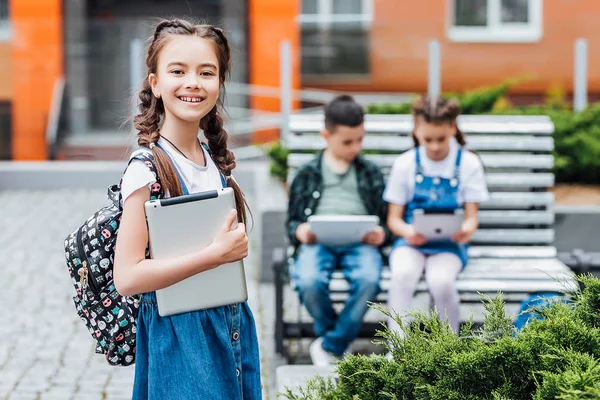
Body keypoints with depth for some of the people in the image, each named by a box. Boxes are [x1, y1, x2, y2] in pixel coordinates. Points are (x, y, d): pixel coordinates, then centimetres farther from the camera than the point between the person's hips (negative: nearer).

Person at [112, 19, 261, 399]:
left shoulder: (217, 163, 6)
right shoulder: (148, 170, -16)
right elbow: (127, 277, -21)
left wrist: (236, 243, 2)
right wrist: (215, 254, -22)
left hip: (233, 325, 7)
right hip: (180, 336, -7)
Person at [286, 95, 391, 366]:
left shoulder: (371, 174, 26)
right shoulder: (307, 174, 23)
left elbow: (386, 219, 22)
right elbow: (292, 221, 20)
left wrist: (380, 234, -2)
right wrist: (300, 231, -5)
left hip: (360, 242, 1)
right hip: (317, 241, 0)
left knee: (369, 280, -35)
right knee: (309, 281, -36)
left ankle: (329, 346, -21)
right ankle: (329, 332, -8)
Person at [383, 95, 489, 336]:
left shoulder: (468, 163, 2)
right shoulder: (405, 164, 3)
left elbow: (471, 216, 1)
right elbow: (394, 218, 4)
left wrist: (467, 229, -24)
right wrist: (408, 232, -20)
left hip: (449, 243, -1)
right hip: (412, 241, 1)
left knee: (441, 280, -33)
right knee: (402, 274, -34)